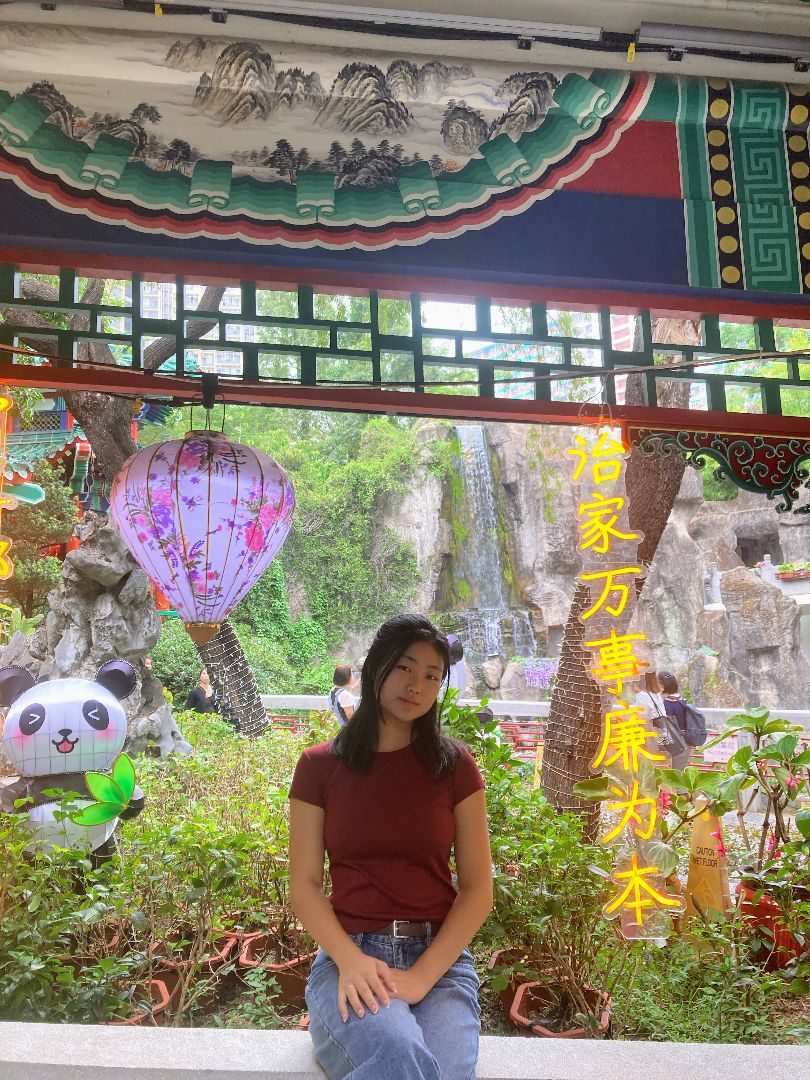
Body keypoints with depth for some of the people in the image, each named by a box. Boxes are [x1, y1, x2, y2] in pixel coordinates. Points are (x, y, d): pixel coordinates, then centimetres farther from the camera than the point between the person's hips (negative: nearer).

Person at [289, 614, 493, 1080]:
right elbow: (304, 885, 2)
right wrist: (350, 961, -16)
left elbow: (479, 889, 2)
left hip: (440, 958, 2)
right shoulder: (319, 765, 4)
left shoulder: (454, 765, 4)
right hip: (349, 955, -1)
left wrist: (421, 976, -12)